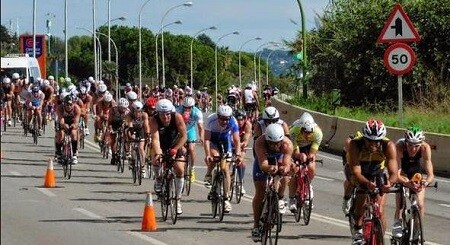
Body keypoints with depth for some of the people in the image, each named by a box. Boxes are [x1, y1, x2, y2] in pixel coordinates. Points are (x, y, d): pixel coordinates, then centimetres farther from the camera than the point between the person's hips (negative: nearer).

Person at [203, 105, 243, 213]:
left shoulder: (232, 122, -30)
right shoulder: (211, 120, -34)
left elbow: (236, 141, -29)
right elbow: (206, 139, -36)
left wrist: (238, 154, -43)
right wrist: (207, 155, -49)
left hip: (225, 140, 1)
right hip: (213, 138, -1)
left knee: (226, 169, -6)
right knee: (215, 156, -33)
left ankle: (226, 199, -2)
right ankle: (208, 175, -2)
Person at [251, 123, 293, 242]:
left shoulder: (287, 144, -36)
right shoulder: (260, 142, -39)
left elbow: (287, 164, -43)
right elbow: (263, 164, -47)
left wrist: (285, 168, -66)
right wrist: (269, 168, -69)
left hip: (279, 161, 2)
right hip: (263, 162, -2)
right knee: (260, 192, -10)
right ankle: (256, 226, -1)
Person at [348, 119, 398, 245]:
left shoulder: (389, 146, -32)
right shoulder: (355, 145, -34)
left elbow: (394, 173, -35)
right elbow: (356, 172, -38)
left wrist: (389, 182, -58)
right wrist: (367, 183, -58)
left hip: (378, 174, 1)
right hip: (361, 175, -1)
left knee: (380, 212, -11)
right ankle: (358, 232, 1)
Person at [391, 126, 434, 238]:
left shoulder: (425, 148, -35)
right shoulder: (399, 147, -39)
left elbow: (430, 174, -38)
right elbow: (397, 173, -43)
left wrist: (426, 182, -60)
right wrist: (407, 183, -62)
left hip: (416, 170, 1)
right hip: (402, 170, -1)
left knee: (420, 204, -10)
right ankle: (397, 224, -6)